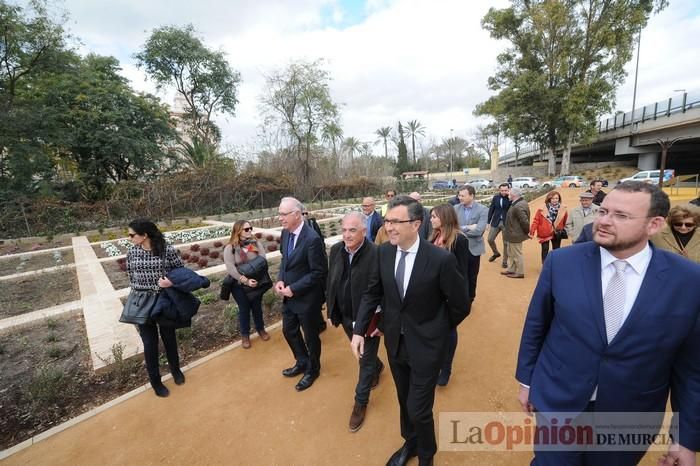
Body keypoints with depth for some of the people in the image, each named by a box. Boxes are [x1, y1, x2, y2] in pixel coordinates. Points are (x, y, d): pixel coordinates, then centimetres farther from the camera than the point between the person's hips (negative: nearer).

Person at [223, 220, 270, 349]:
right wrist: (245, 280, -26)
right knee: (244, 309, 14)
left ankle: (260, 329, 41)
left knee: (257, 307, 18)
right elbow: (230, 268, -19)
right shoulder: (230, 248, -11)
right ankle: (245, 334, 35)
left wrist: (252, 276, -25)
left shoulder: (256, 243, -4)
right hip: (239, 285, -2)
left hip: (256, 283, 2)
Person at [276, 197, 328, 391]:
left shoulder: (312, 239, -26)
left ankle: (312, 370, 42)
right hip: (289, 295, 8)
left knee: (310, 335, 14)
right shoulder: (285, 232, -2)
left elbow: (319, 272, -22)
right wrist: (280, 280, -5)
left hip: (307, 297, -7)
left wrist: (294, 288, -21)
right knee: (289, 331, 23)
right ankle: (302, 362, 49)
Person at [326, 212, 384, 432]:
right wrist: (331, 309, 6)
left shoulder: (377, 254, -25)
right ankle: (377, 367, 61)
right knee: (362, 353, 29)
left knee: (366, 361, 14)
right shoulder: (336, 250, -8)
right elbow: (330, 282, 3)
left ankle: (361, 402, 38)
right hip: (345, 316, 6)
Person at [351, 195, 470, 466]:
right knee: (404, 401, 25)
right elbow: (372, 292, 0)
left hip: (425, 345, -4)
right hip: (394, 341, 5)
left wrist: (438, 331, 2)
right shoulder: (383, 252, -10)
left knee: (419, 410, 9)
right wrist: (359, 330, -6)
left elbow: (461, 305, -11)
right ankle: (410, 443, 56)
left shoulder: (441, 259, -24)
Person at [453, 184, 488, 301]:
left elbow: (479, 230, -20)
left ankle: (469, 300, 35)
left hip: (473, 248, -1)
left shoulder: (482, 209, -10)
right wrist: (467, 228, -21)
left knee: (472, 277, 15)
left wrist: (460, 231, -13)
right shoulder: (456, 208, -1)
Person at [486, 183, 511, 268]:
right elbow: (491, 210, 6)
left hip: (506, 223, -3)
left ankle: (505, 261, 19)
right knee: (490, 239, 8)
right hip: (495, 222, 3)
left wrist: (510, 198, -27)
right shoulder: (495, 197, 2)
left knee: (506, 243, 4)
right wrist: (489, 222, 5)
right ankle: (496, 253, 35)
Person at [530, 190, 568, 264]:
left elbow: (565, 221, 7)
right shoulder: (542, 209, -14)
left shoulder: (563, 209, -4)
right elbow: (536, 221, -14)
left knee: (556, 250, 15)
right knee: (545, 250, 5)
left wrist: (564, 229, 10)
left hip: (557, 233, 3)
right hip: (544, 233, -3)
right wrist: (532, 232, -17)